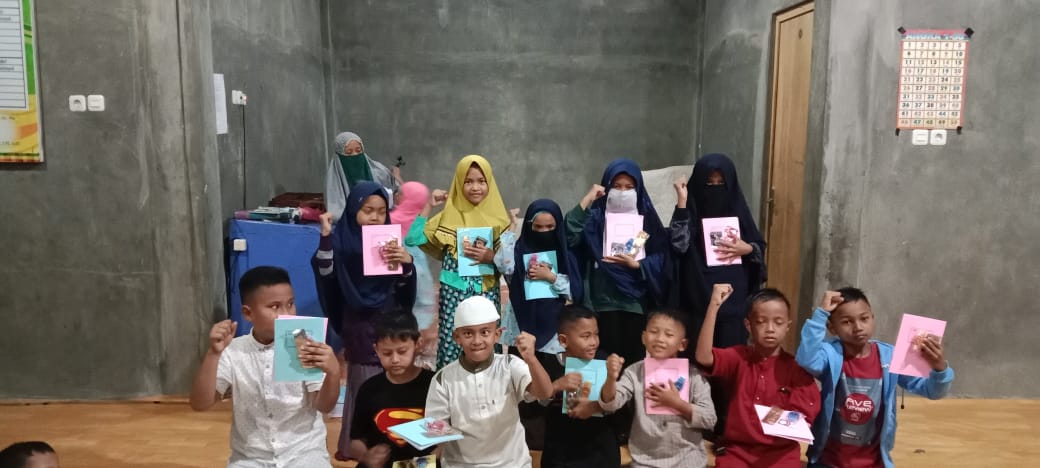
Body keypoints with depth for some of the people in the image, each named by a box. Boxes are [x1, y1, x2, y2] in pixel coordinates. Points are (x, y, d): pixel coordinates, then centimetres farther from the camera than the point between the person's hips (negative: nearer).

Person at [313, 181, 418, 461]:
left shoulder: (390, 239, 2)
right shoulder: (342, 238, -6)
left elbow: (403, 285, 1)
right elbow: (325, 272, -17)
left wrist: (406, 262, -20)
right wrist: (325, 237, -27)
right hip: (358, 320, -3)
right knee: (362, 379, 4)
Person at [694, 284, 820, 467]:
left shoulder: (796, 368, 1)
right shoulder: (738, 357, 1)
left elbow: (806, 417, 1)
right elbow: (703, 357, -18)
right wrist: (714, 306, -22)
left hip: (780, 453, 0)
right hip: (738, 449, 0)